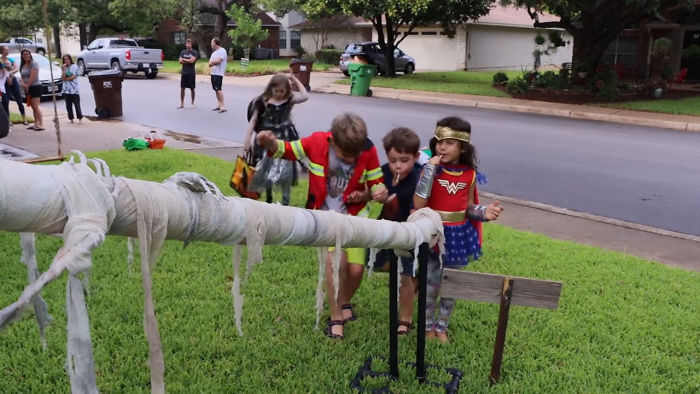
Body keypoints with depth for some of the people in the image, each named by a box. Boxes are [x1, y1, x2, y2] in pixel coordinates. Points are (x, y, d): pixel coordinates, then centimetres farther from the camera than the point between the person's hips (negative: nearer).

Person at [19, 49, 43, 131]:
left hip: (35, 86, -8)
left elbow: (33, 77, -18)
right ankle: (36, 124, 12)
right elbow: (22, 76, 15)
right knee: (33, 107, 9)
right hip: (27, 88, 8)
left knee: (36, 106, -12)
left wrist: (28, 85, -13)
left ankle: (41, 124, -13)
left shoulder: (34, 64, -10)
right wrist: (23, 84, -5)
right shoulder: (22, 65, 15)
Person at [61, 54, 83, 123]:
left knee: (76, 104, -5)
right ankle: (71, 118, 10)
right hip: (66, 89, 4)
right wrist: (64, 70, -7)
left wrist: (66, 79, -1)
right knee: (68, 105, 4)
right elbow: (63, 78, -1)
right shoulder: (63, 68, 11)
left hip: (74, 88, -4)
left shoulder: (74, 67, 2)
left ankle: (80, 118, 0)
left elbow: (73, 77, -7)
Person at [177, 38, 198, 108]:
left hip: (191, 73, -4)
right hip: (184, 73, 4)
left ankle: (192, 103, 15)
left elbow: (192, 60, -15)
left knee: (192, 89, 3)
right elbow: (180, 61, 2)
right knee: (182, 88, 2)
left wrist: (184, 59, -3)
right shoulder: (183, 52, 12)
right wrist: (188, 61, -9)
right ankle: (182, 104, 7)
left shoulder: (194, 52, -2)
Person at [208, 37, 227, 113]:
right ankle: (219, 105, 13)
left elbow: (218, 61, -19)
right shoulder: (214, 52, 20)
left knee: (218, 89, -15)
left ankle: (223, 106, -16)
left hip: (218, 73, -9)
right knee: (216, 90, 8)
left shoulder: (222, 51, -7)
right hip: (213, 73, 9)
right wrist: (214, 62, -9)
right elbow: (210, 64, 13)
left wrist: (212, 62, 1)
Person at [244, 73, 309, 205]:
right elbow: (253, 120, 0)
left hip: (285, 140, 0)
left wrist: (295, 79, -8)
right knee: (266, 170, 8)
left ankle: (285, 200, 15)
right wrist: (247, 139, -4)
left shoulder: (289, 99, 0)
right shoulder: (263, 101, -3)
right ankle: (268, 198, 30)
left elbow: (305, 96, -14)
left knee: (285, 170, 0)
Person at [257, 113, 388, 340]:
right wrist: (271, 143, -24)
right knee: (336, 259, -23)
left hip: (354, 215, 2)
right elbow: (286, 150, -2)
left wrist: (378, 192, -24)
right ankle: (335, 319, -2)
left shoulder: (368, 151, -13)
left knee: (356, 268, -5)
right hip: (324, 215, -1)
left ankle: (344, 302, 32)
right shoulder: (316, 143, -16)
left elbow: (376, 182, 1)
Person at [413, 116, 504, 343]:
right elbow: (418, 205, -23)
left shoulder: (469, 174, -3)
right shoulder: (431, 169, -13)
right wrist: (430, 170, -26)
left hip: (459, 235, 3)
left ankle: (442, 326, 35)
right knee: (431, 283, 7)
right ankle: (428, 325, 31)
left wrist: (484, 212, -13)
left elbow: (469, 207, 8)